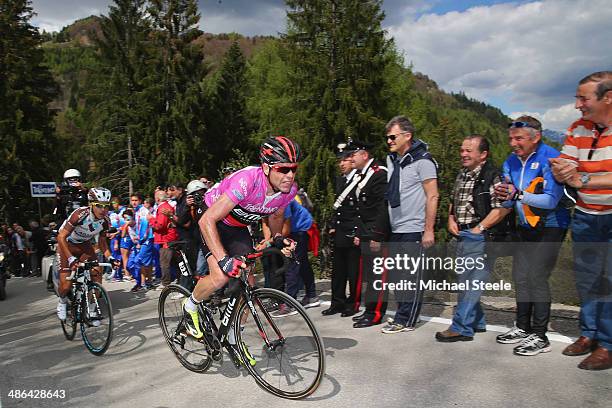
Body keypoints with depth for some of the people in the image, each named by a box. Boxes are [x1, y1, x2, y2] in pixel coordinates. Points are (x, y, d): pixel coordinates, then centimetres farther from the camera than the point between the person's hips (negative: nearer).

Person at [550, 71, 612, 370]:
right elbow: (562, 171, 0)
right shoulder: (577, 129, 1)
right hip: (586, 217, 5)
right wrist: (560, 170, -22)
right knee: (586, 278, 13)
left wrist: (584, 180, -26)